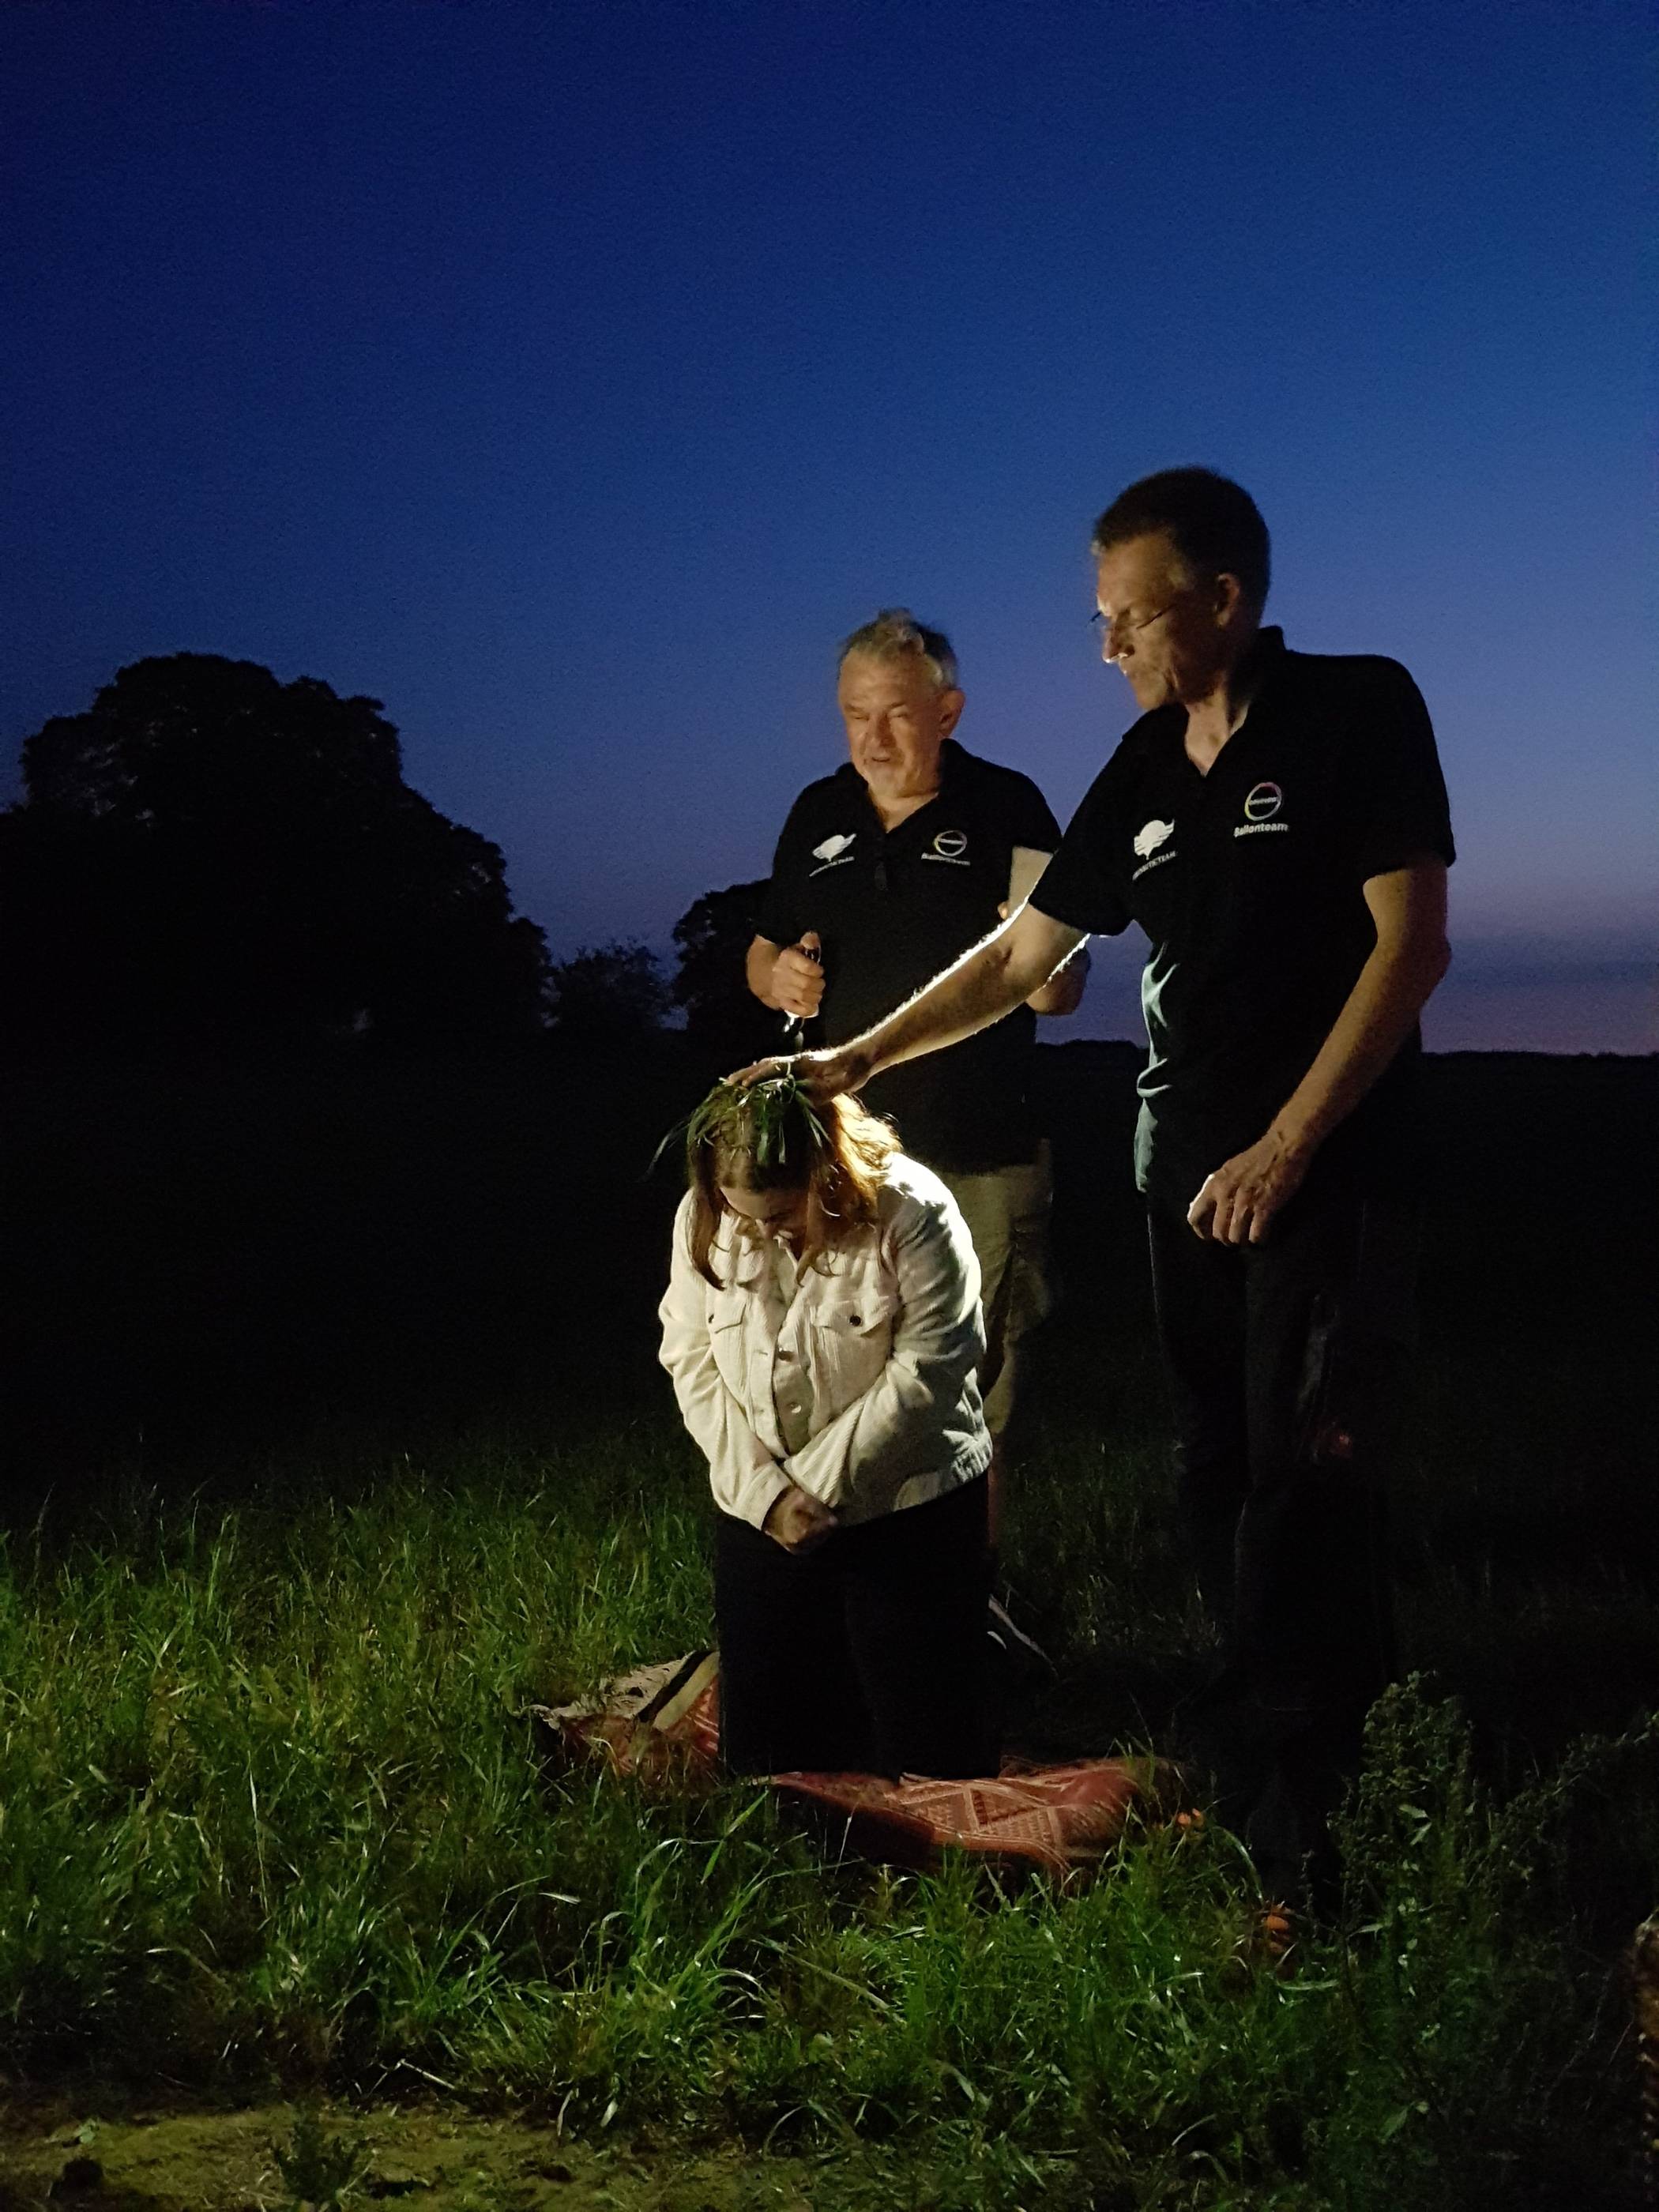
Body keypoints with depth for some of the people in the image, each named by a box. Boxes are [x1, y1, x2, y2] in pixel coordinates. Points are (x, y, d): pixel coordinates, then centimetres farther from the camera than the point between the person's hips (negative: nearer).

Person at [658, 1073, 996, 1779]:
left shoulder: (910, 1211, -17)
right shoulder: (704, 1219, -6)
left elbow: (927, 1370, -17)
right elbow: (691, 1361, -3)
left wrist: (821, 1483, -16)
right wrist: (763, 1490, -14)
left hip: (905, 1507, -3)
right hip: (759, 1509, 4)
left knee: (927, 1761, -2)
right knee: (762, 1758, 7)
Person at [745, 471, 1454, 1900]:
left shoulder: (1359, 711, -7)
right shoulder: (1145, 772, 10)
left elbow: (1411, 943, -12)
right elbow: (1021, 956, 17)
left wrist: (1282, 1150, -15)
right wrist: (856, 1061, 14)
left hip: (1331, 1166, -6)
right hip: (1189, 1170, 6)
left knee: (1302, 1478, -9)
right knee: (1218, 1475, 7)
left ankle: (1284, 1825, -5)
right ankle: (1329, 1709, 19)